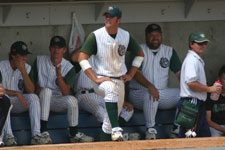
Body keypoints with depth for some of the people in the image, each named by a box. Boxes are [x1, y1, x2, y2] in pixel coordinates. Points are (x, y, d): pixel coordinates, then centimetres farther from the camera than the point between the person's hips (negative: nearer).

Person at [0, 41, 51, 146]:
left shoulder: (27, 68, 5)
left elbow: (31, 91, -8)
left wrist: (23, 71, -16)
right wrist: (17, 94, -23)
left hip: (19, 104, 3)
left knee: (33, 97, -25)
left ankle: (36, 135, -35)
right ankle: (9, 136, -42)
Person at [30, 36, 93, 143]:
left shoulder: (69, 68, -2)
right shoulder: (39, 61, 4)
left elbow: (65, 93, -12)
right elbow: (33, 81, 13)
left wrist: (59, 75, -25)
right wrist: (38, 89, -9)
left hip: (58, 100, 0)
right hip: (42, 99, 0)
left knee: (72, 100, -32)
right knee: (46, 90, -35)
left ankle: (74, 134, -14)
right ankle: (43, 131, -40)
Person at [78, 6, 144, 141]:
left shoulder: (126, 36, 1)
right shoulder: (96, 36, -10)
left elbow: (140, 54, 17)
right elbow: (82, 58, -13)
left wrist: (131, 74, 7)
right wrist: (95, 79, -19)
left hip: (119, 81, 5)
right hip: (101, 80, -5)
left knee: (113, 116, 8)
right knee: (111, 89, -38)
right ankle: (116, 129, -47)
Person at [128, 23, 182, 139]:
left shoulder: (169, 51, 12)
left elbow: (179, 72, 4)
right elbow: (136, 72, -17)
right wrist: (149, 86, -35)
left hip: (162, 93, 5)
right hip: (138, 94, -4)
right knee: (151, 95, -38)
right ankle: (150, 130, -30)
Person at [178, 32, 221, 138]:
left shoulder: (198, 60, 20)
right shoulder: (192, 59, -14)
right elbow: (191, 83, -24)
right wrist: (210, 89, -14)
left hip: (197, 105, 11)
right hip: (192, 103, -11)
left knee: (206, 136, 13)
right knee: (187, 140, -11)